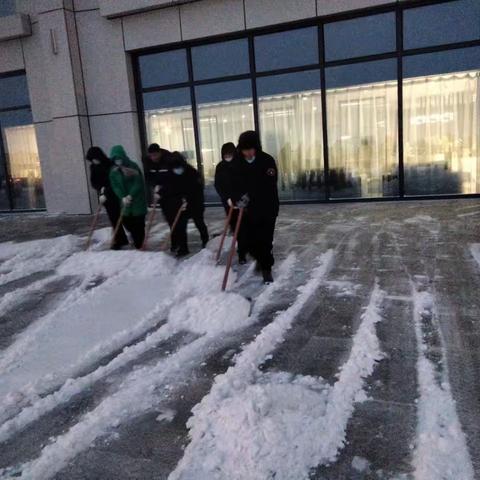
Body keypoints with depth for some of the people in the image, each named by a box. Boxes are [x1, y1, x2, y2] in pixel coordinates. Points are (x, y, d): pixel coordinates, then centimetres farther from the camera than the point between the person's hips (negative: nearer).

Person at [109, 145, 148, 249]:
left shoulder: (133, 166, -8)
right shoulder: (113, 171, 4)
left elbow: (138, 183, -14)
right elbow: (115, 186, -3)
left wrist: (130, 195, -23)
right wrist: (122, 197, -18)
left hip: (137, 200, -4)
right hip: (124, 201, 4)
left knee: (138, 223, -2)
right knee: (126, 221, 5)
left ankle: (139, 245, 11)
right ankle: (137, 239, 30)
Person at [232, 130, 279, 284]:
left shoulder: (267, 160, -10)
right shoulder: (238, 163, 4)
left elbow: (268, 185, -17)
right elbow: (234, 184, 5)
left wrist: (250, 195, -22)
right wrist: (237, 198, -15)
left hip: (266, 209, -4)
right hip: (247, 209, 4)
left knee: (265, 241, -3)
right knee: (247, 241, 7)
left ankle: (266, 268, 12)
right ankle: (260, 259, 35)